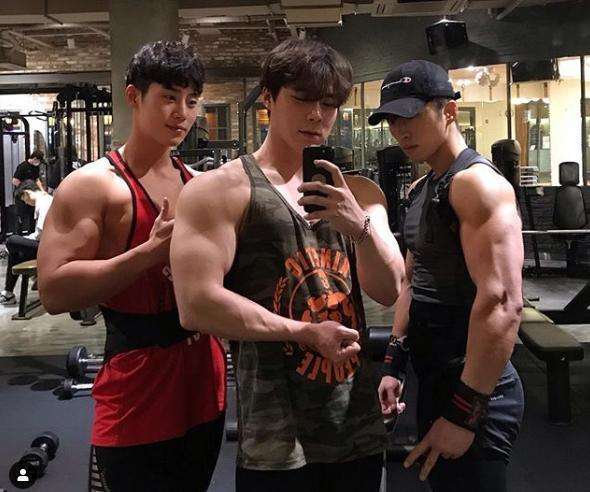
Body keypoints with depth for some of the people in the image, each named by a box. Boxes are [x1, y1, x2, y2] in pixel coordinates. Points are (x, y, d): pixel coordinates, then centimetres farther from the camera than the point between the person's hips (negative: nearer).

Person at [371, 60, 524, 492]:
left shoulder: (476, 182, -18)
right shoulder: (422, 189, 12)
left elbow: (503, 304, -26)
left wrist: (465, 413, -25)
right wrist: (395, 365, 13)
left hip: (472, 395, -9)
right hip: (434, 383, 9)